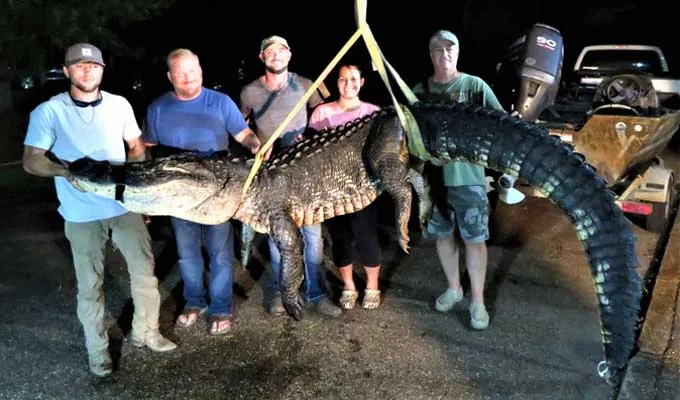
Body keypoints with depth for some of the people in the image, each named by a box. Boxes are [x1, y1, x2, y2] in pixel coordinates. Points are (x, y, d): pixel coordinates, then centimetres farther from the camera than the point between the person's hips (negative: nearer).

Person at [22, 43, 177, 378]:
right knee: (90, 283, 7)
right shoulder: (48, 111, -7)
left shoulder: (119, 105, 3)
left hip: (125, 205, 3)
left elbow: (136, 147, 14)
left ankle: (145, 331, 29)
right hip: (81, 214, -3)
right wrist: (64, 170, -25)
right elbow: (31, 161, -7)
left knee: (145, 269, 8)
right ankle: (97, 348, 26)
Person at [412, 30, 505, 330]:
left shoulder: (475, 86, -3)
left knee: (474, 239, 4)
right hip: (432, 176, 3)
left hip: (467, 176, -3)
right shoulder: (420, 91, 5)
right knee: (442, 235, 15)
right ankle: (453, 288, 35)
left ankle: (477, 300, 20)